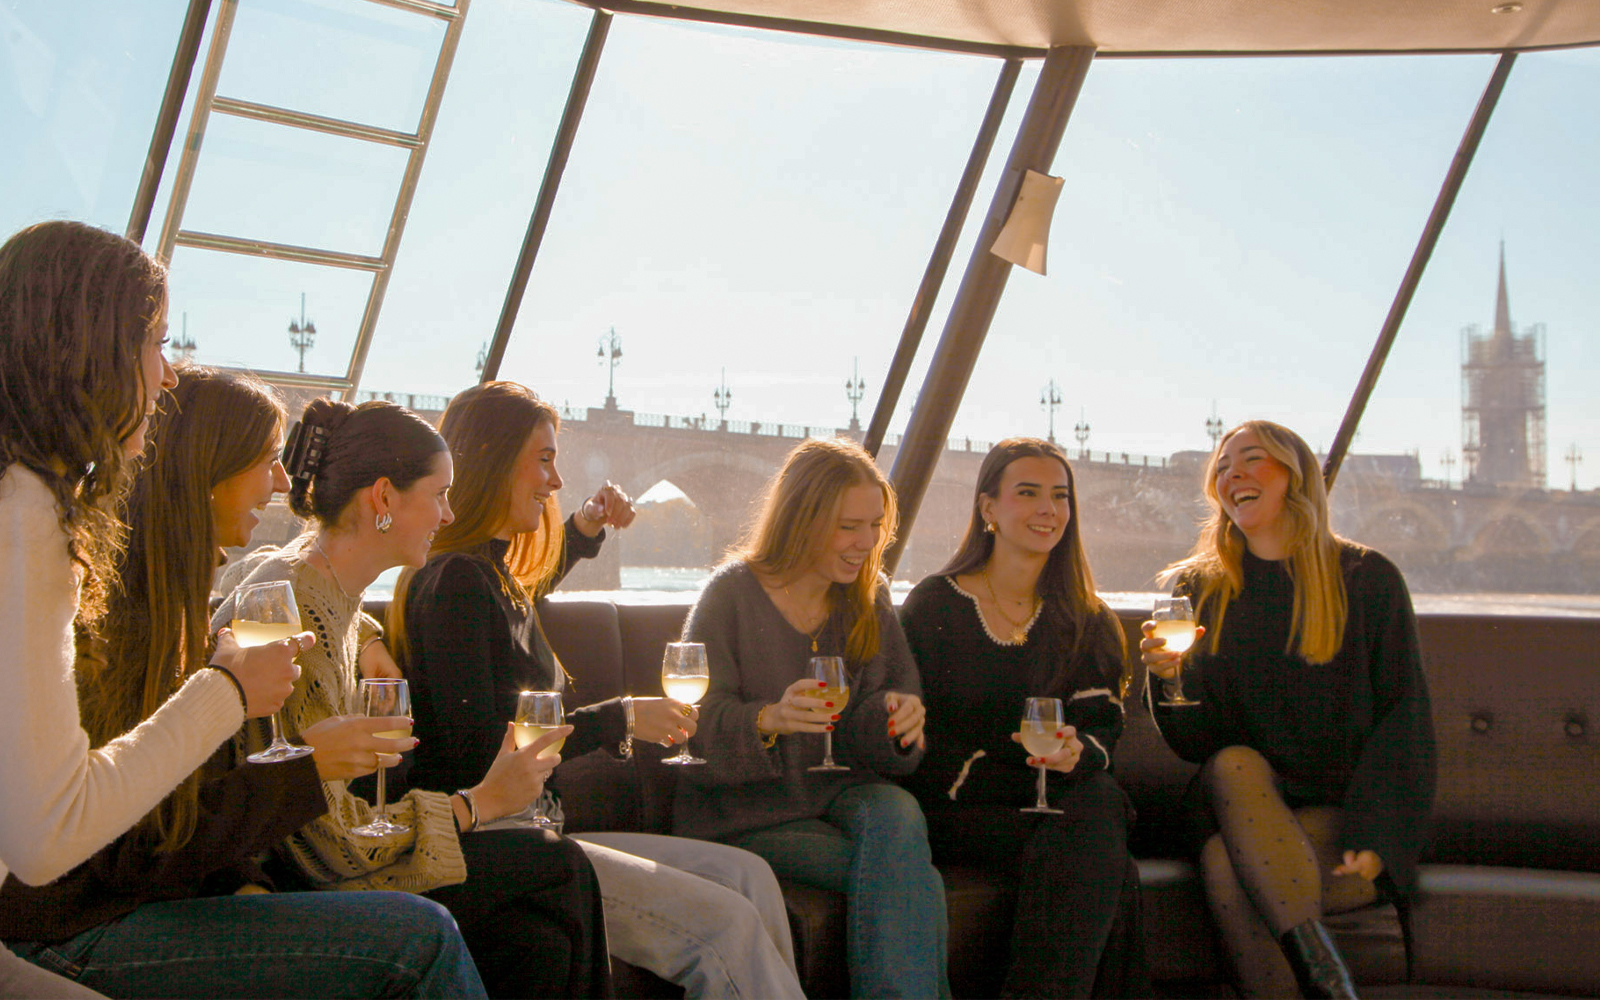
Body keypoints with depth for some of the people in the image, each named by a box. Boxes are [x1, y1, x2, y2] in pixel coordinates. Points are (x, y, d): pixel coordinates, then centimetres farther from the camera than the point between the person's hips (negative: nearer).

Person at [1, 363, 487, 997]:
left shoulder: (166, 601, 16)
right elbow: (132, 847, -17)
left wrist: (246, 884, 1)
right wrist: (304, 765, -14)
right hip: (79, 938, -9)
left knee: (423, 932, -10)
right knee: (420, 935, -20)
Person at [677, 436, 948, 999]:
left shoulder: (869, 601, 10)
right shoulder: (732, 594, -5)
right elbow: (698, 723, -13)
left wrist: (898, 719, -19)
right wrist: (770, 720, -34)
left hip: (839, 793, 4)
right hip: (743, 811, -4)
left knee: (898, 814, -32)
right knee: (913, 881, -26)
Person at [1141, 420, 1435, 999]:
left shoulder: (1366, 579, 3)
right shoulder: (1198, 588, 9)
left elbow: (1404, 718, -1)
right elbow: (1198, 744, 5)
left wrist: (1372, 840, -14)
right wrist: (1171, 679, -17)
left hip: (1342, 818, -2)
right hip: (1238, 807, 2)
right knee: (1234, 766, -32)